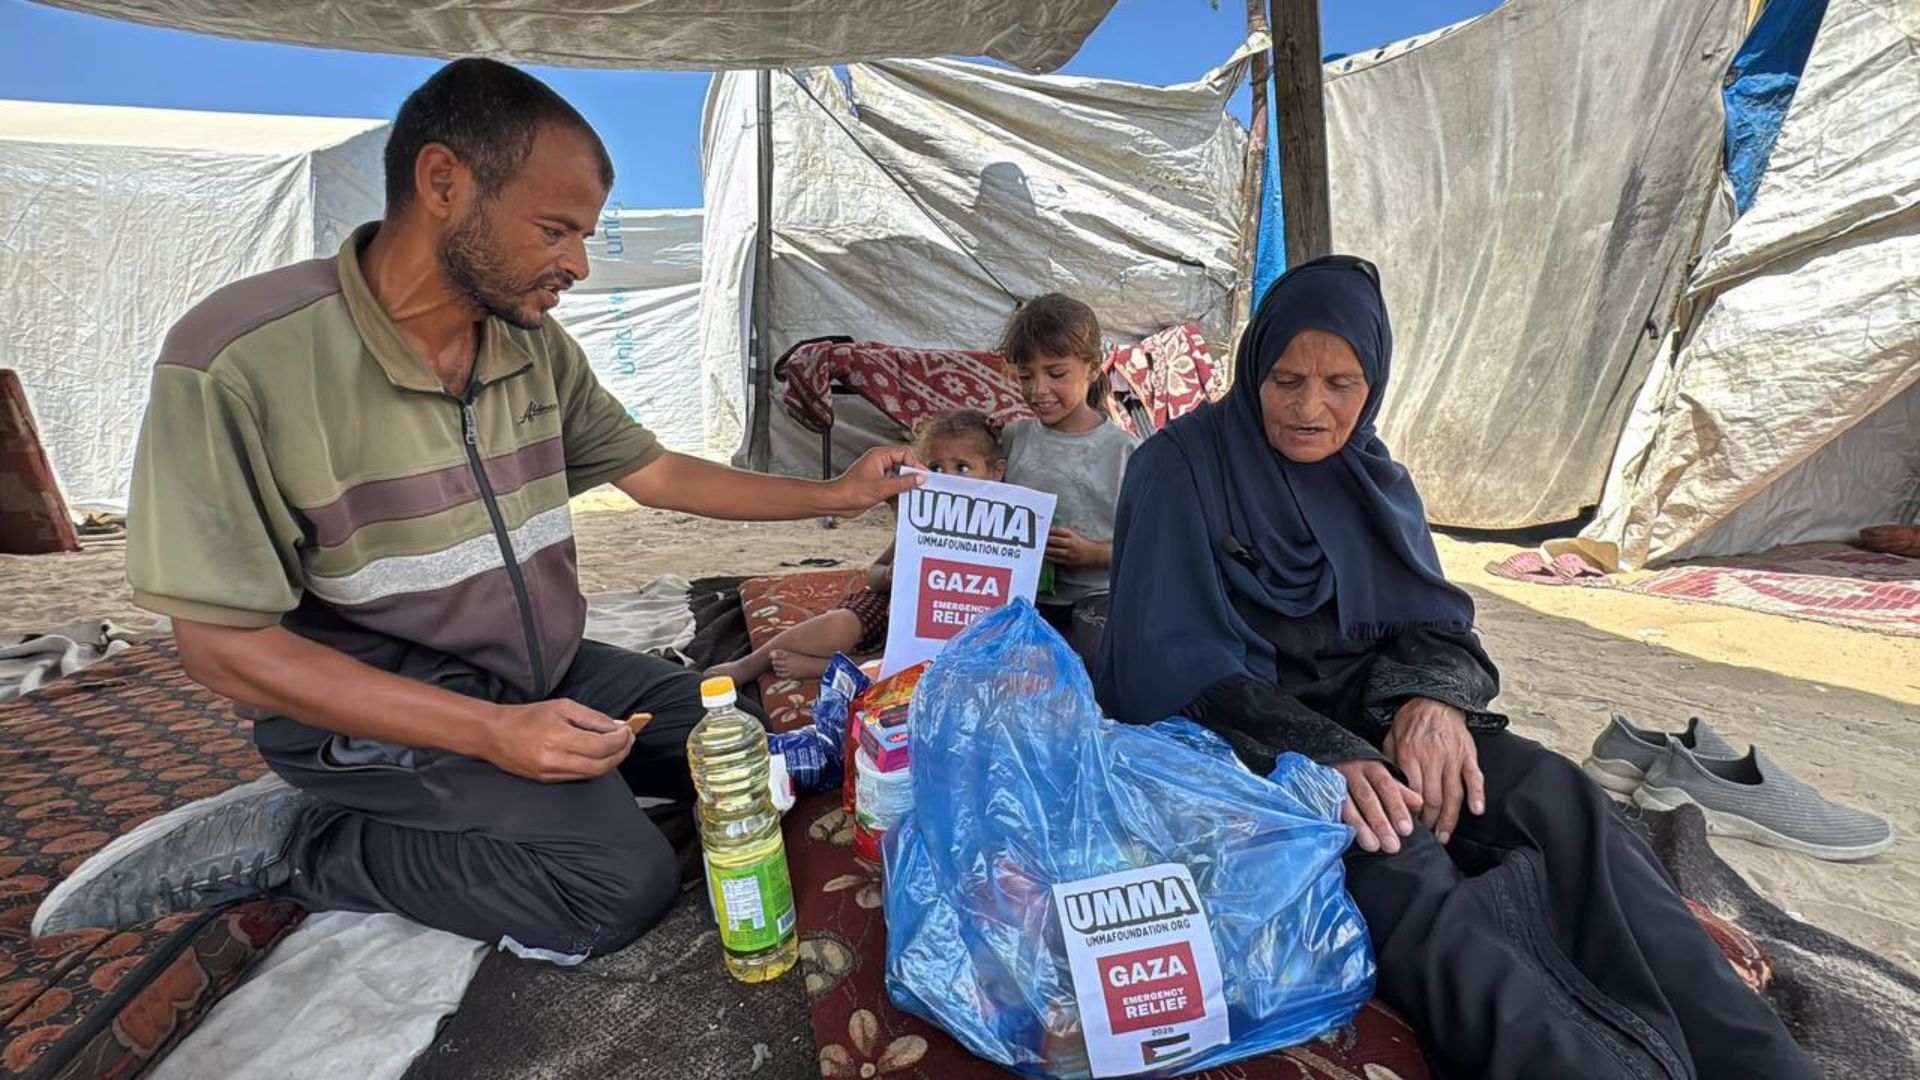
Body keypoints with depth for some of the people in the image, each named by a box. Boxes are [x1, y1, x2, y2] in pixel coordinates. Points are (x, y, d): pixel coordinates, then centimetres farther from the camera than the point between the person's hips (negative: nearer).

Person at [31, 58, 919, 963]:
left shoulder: (535, 345, -3)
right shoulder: (241, 361, -21)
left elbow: (654, 474, 7)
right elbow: (227, 644, -19)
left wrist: (833, 496, 7)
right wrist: (492, 732, -28)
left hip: (545, 676, 7)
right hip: (376, 710, -7)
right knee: (622, 884, -21)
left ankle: (437, 811, 8)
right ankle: (289, 843, -1)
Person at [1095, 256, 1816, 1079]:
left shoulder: (1373, 479, 12)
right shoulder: (1181, 466, -8)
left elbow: (1433, 621, 9)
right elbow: (1169, 656, -16)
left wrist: (1433, 696, -17)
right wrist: (1317, 750, -30)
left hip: (1367, 714, 6)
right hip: (1233, 737, -5)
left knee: (1557, 798, -22)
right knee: (1389, 853, -35)